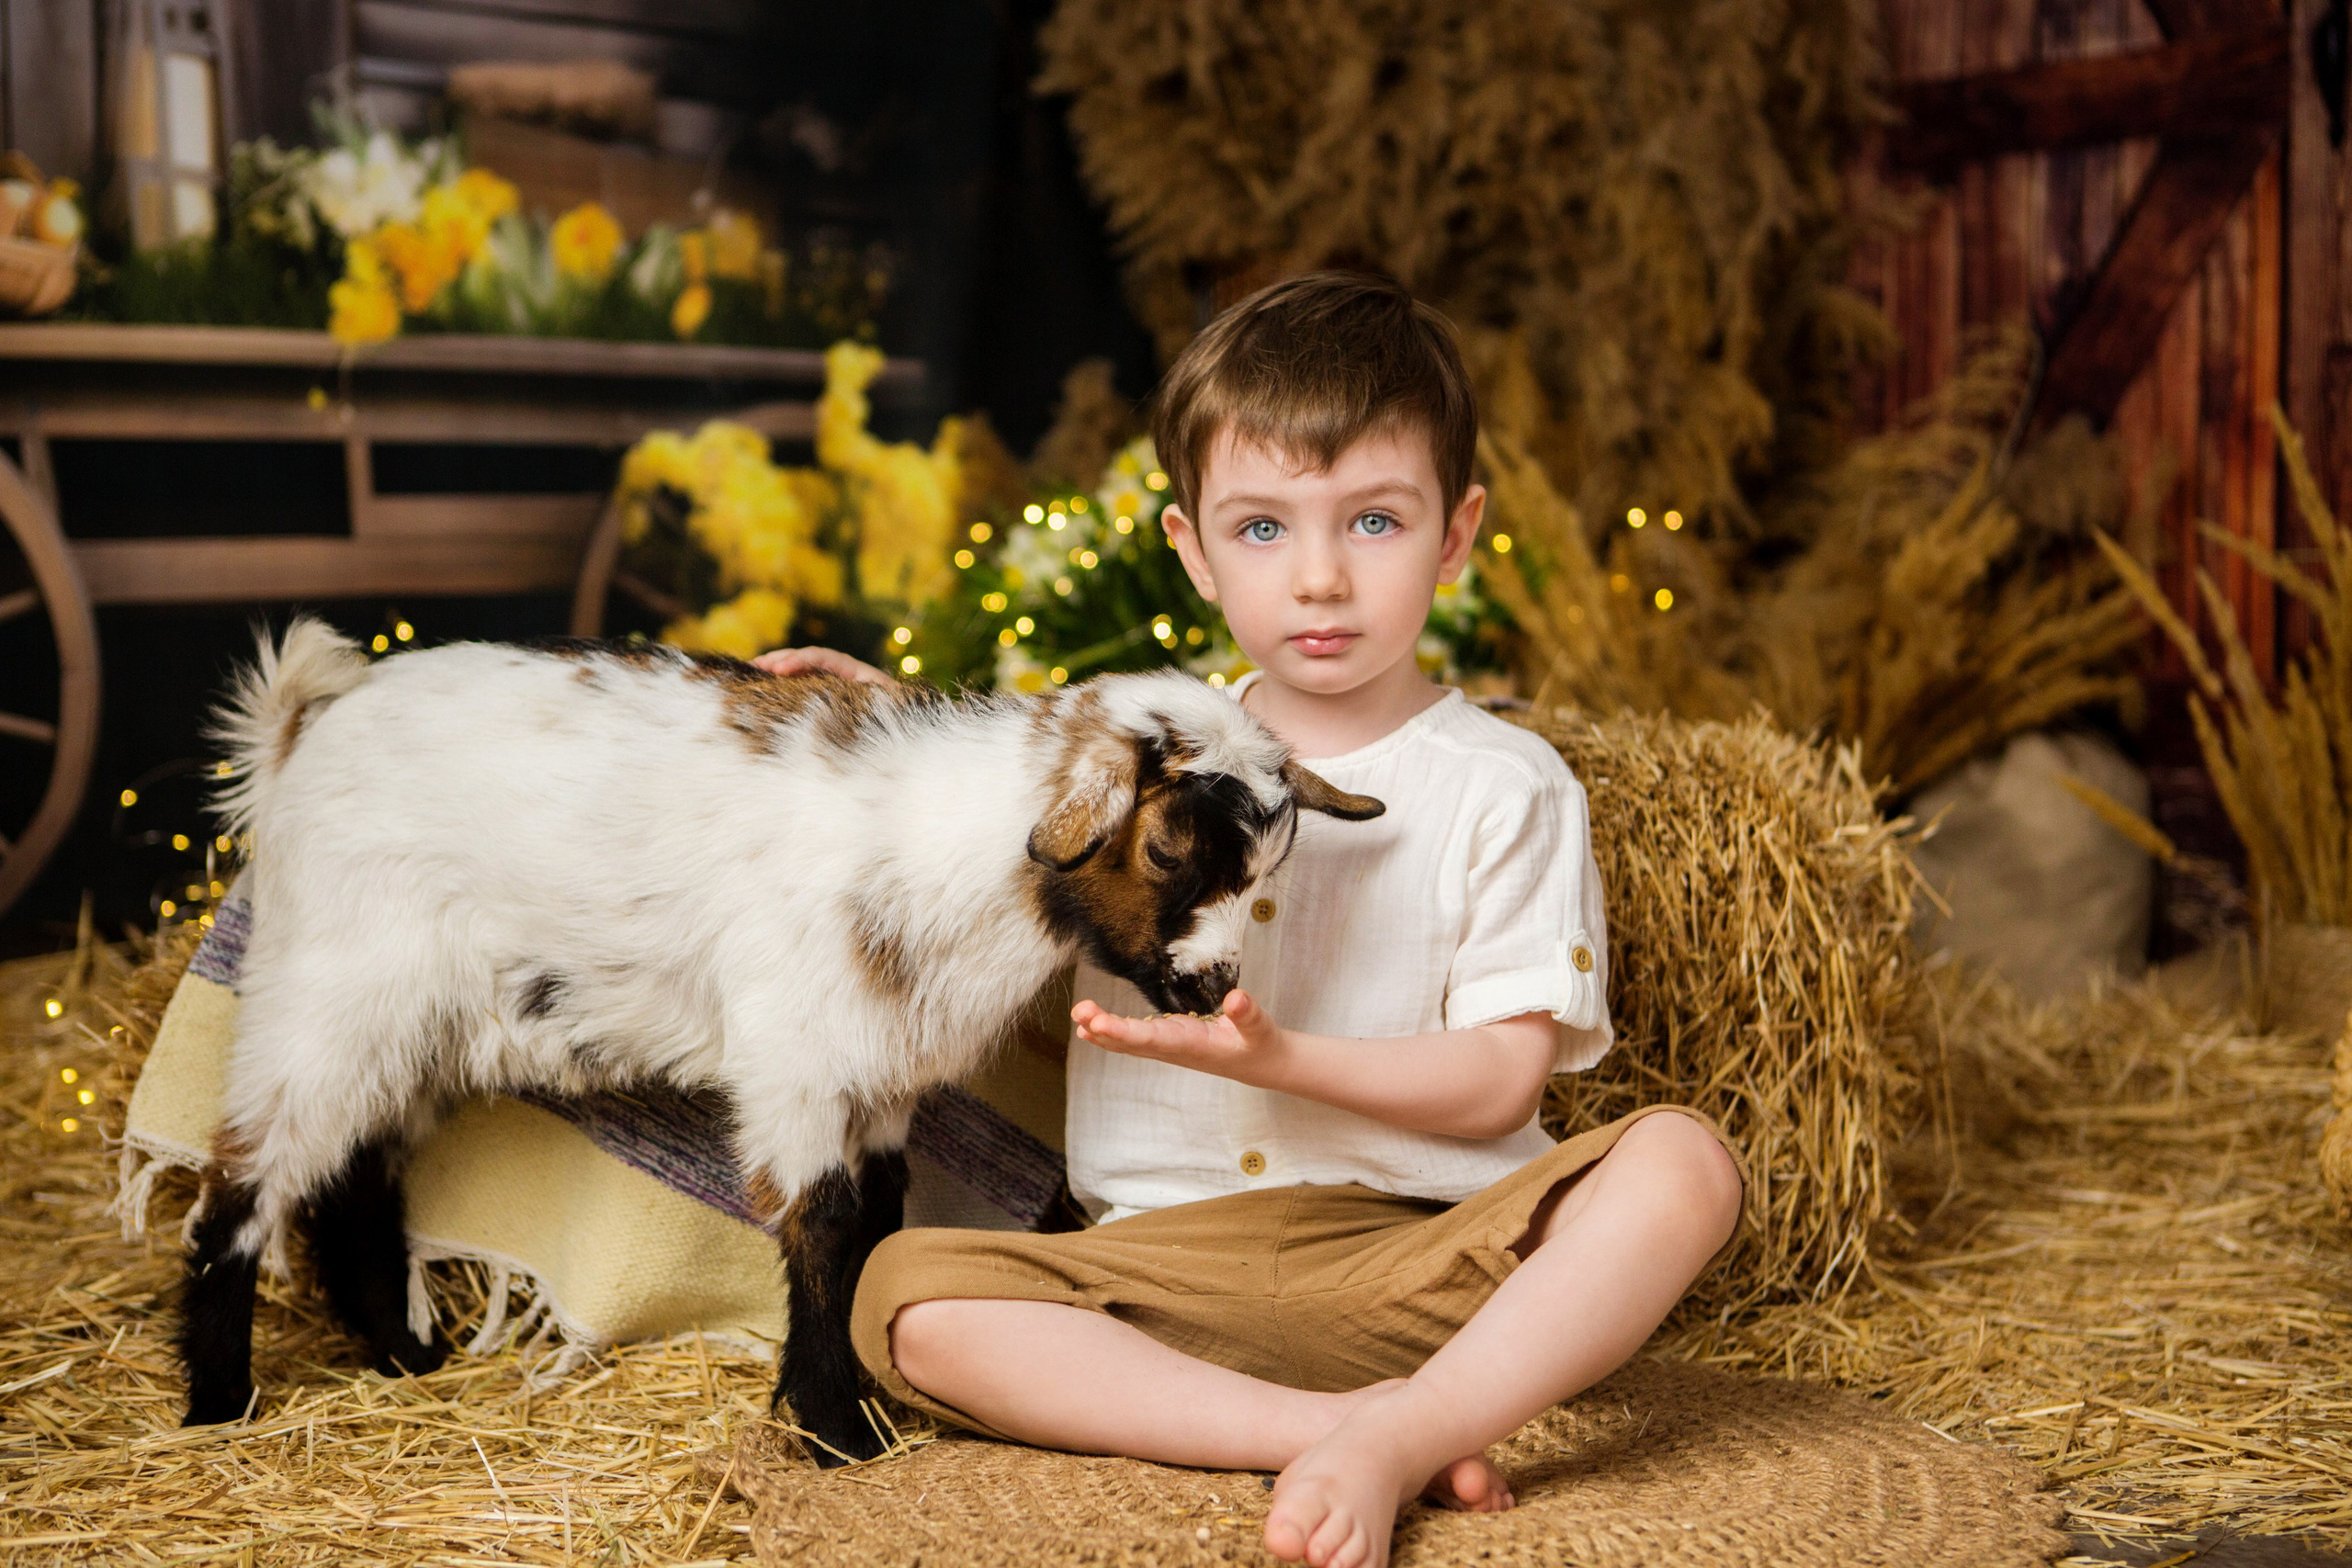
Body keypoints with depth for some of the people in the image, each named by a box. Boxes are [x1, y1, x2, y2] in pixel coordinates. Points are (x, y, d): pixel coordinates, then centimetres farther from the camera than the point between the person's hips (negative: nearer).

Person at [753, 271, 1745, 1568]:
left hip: (1426, 1256, -2)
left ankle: (1399, 1432, -38)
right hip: (1169, 1261, 3)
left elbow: (1499, 1083, -4)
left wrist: (1273, 1057, -19)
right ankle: (1331, 1429, -29)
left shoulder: (1505, 789, 2)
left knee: (1680, 1162, -26)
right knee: (907, 1292, -23)